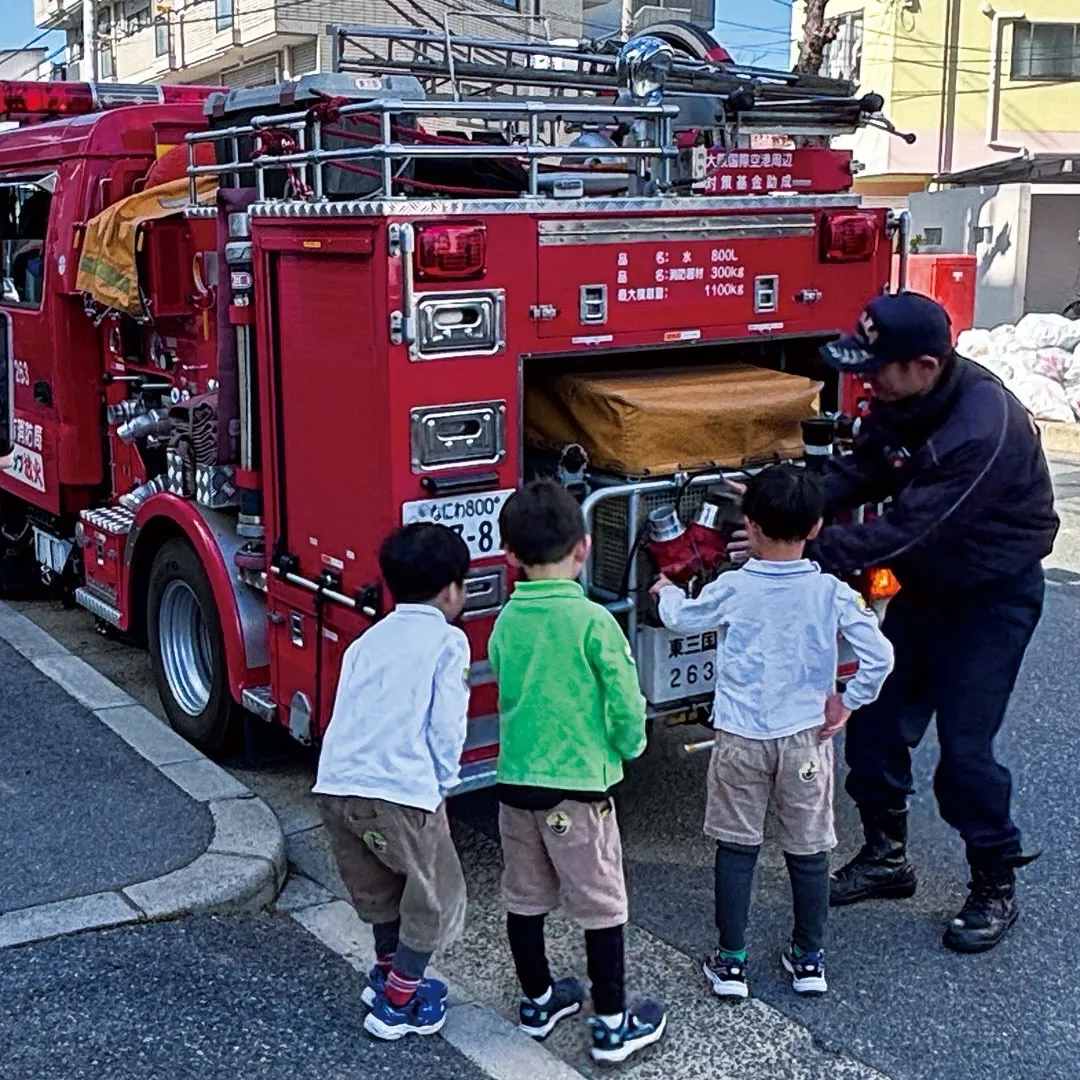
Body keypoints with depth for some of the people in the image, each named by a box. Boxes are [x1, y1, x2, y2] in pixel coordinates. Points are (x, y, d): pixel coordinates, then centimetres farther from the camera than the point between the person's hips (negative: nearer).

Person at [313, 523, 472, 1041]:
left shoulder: (369, 639, 20)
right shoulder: (448, 641, 2)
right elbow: (446, 729, -5)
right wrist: (440, 787, 11)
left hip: (335, 785, 7)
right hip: (399, 790, -7)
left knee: (380, 885, 29)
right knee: (436, 896, 13)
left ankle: (388, 973, 43)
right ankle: (398, 1004, 17)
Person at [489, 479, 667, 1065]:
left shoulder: (505, 621, 0)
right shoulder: (593, 621, -16)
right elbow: (626, 706, -11)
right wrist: (630, 746, 8)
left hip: (515, 781, 5)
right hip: (578, 787, -5)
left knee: (525, 899, 18)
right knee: (601, 907, 8)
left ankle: (538, 1002, 34)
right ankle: (613, 1025, 16)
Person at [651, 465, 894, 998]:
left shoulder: (732, 589, -9)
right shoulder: (831, 593, -9)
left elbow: (681, 618, 10)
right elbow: (880, 657, -14)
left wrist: (666, 592, 31)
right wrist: (847, 703, 1)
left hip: (740, 739, -1)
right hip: (806, 739, 1)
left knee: (736, 848, 10)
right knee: (809, 851, 14)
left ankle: (731, 962, 17)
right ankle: (809, 961, 26)